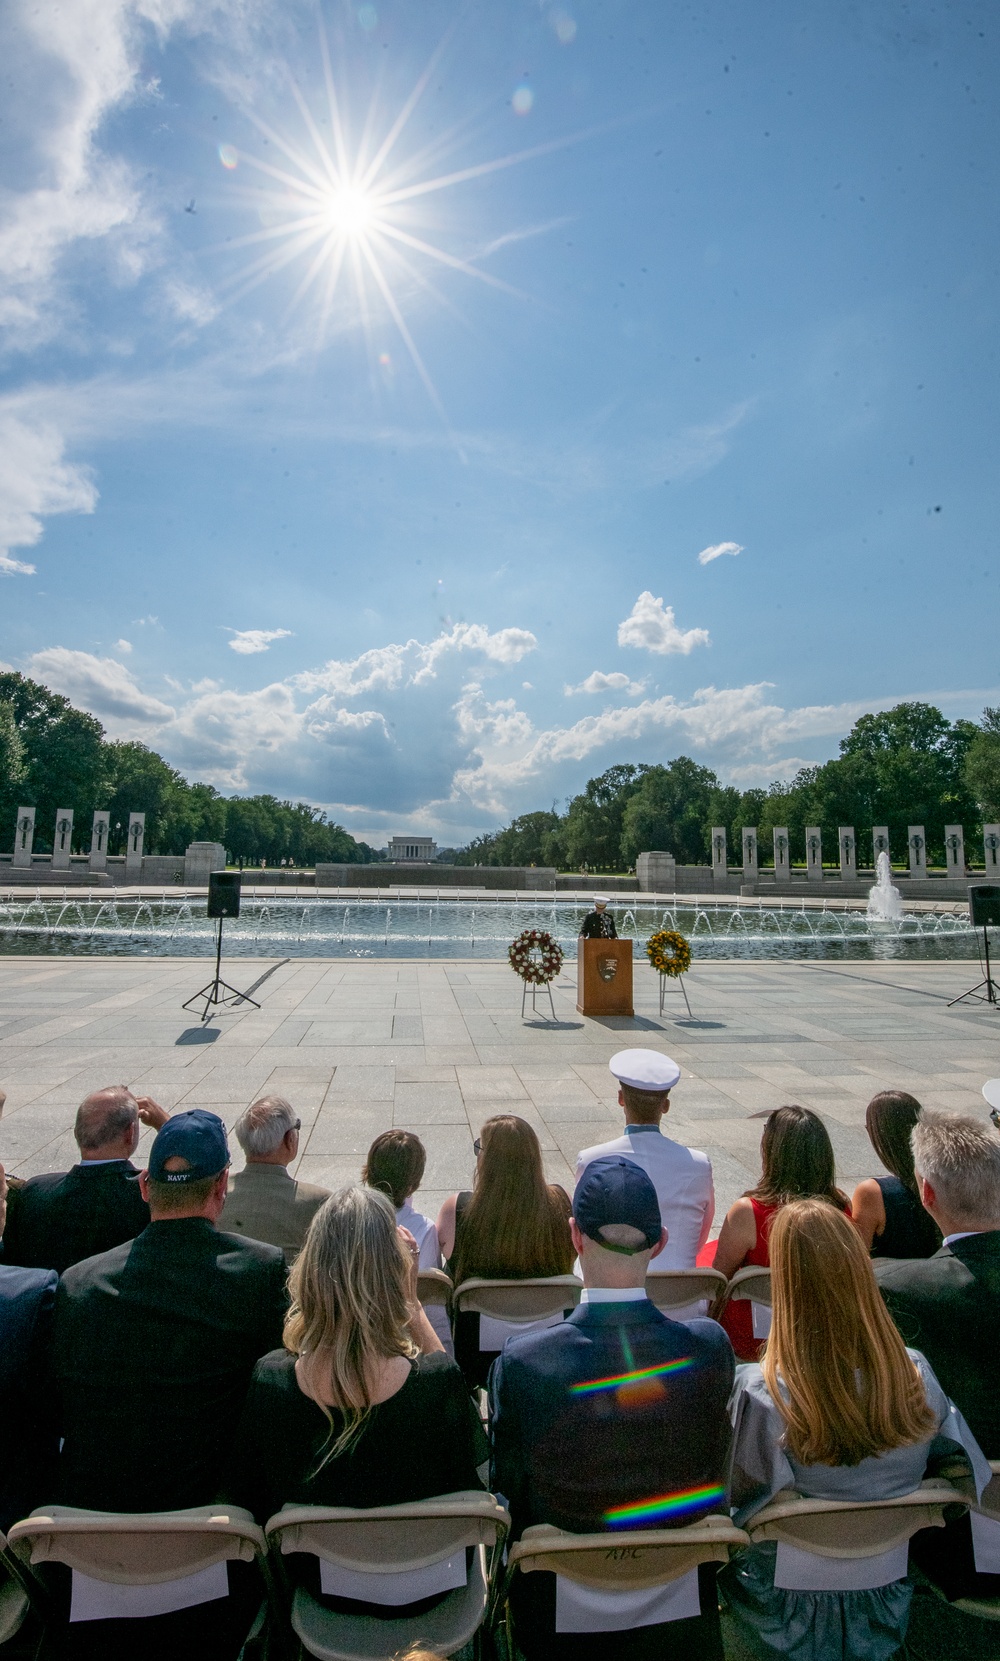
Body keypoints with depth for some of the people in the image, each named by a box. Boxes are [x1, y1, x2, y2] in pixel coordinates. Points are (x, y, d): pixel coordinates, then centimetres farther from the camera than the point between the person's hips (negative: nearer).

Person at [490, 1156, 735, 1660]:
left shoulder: (520, 1364, -28)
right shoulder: (711, 1347, -23)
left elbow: (510, 1489, -10)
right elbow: (715, 1481, -6)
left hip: (563, 1617, -1)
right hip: (680, 1612, 2)